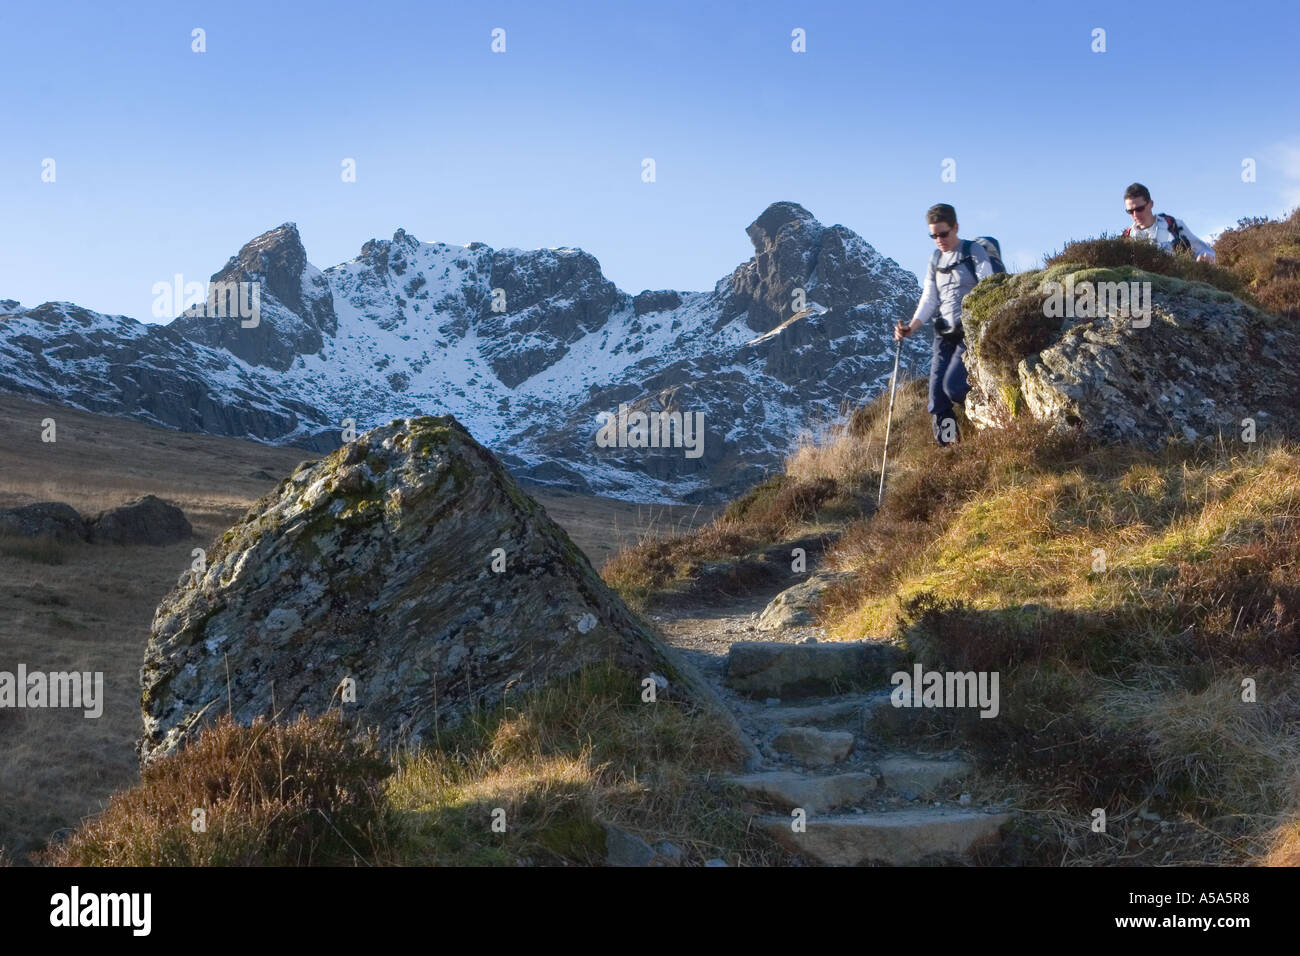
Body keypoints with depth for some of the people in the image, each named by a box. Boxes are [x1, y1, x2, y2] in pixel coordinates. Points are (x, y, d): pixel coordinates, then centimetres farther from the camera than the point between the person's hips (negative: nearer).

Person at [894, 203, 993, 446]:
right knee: (937, 402, -3)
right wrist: (911, 327, -2)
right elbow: (929, 299, 14)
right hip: (944, 335, 6)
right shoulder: (935, 261, 16)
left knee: (953, 385, -24)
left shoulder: (974, 252, -2)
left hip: (971, 332, -6)